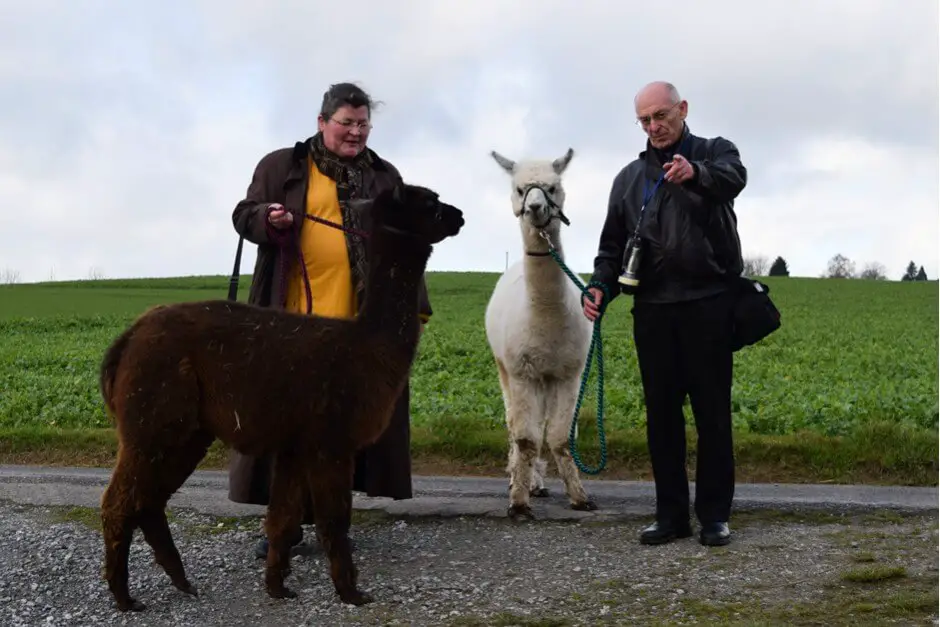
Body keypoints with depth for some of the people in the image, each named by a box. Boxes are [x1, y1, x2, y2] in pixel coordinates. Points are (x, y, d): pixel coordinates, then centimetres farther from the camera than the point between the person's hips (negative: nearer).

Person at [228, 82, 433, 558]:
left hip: (360, 319, 2)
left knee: (346, 420, 4)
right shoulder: (280, 166, 8)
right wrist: (267, 219, -14)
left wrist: (415, 307, 9)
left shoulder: (385, 177, 15)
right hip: (293, 316, -1)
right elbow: (243, 214, 10)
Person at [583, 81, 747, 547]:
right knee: (661, 412, 6)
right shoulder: (629, 178, 19)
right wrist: (601, 286, -2)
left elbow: (733, 178, -19)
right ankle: (671, 514, 14)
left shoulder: (713, 153, 6)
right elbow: (612, 244, 18)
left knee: (712, 410, 0)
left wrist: (696, 173, -42)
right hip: (652, 308, 4)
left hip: (707, 303, -4)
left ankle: (715, 514, 8)